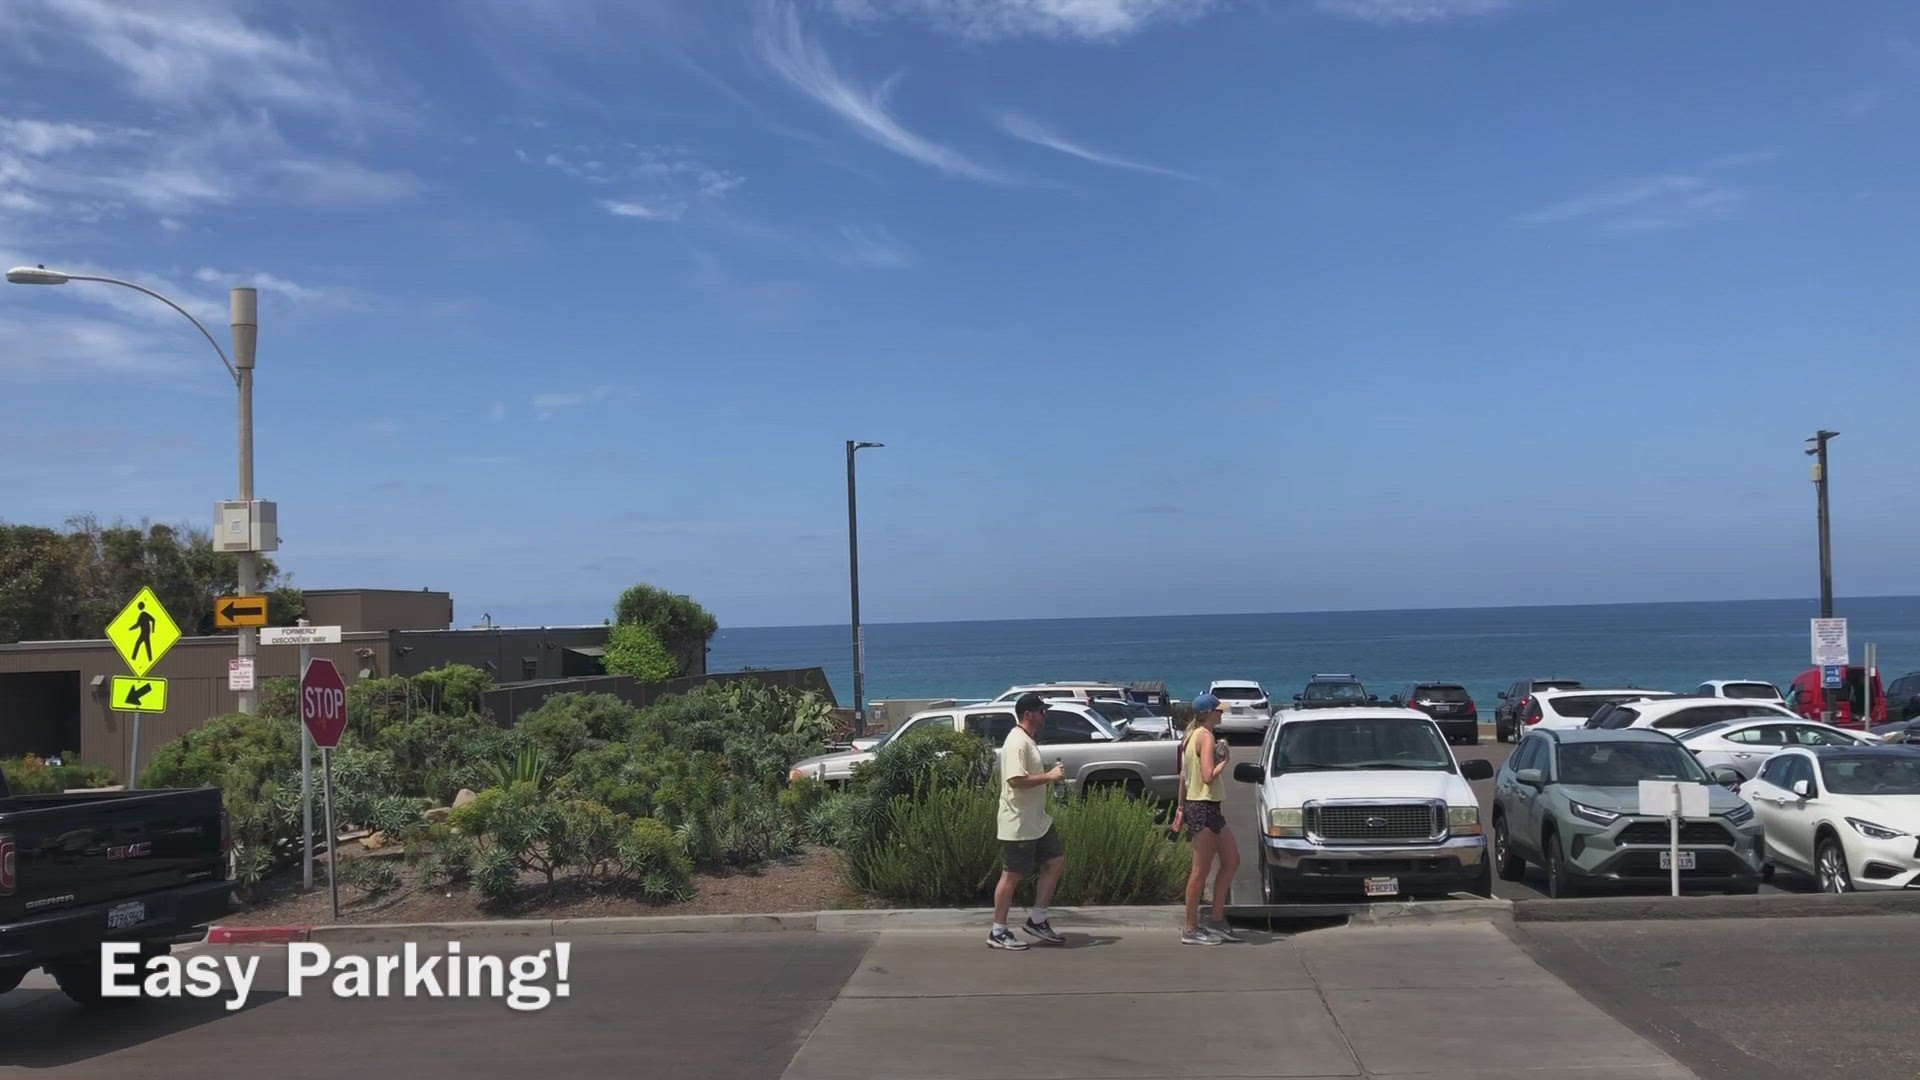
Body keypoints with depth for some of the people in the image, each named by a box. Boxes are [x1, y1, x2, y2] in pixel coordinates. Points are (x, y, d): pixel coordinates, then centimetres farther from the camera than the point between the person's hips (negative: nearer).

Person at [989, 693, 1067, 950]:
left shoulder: (1029, 741, 13)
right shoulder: (1017, 743, -20)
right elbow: (1016, 780, -29)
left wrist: (1051, 775, 11)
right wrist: (1049, 777, -22)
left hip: (1037, 820, 10)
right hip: (1018, 823, -10)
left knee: (1056, 861, 12)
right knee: (1012, 876, -2)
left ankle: (1037, 920, 20)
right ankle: (998, 933, 9)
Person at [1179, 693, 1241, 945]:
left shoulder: (1191, 736, 14)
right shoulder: (1206, 736, -15)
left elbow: (1183, 776, 18)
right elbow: (1208, 776, -24)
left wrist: (1182, 807, 21)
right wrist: (1224, 760, -8)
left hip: (1195, 806, 10)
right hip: (1204, 809, -10)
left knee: (1231, 861, 14)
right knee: (1200, 871, -4)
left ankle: (1218, 921, 17)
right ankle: (1191, 930, 2)